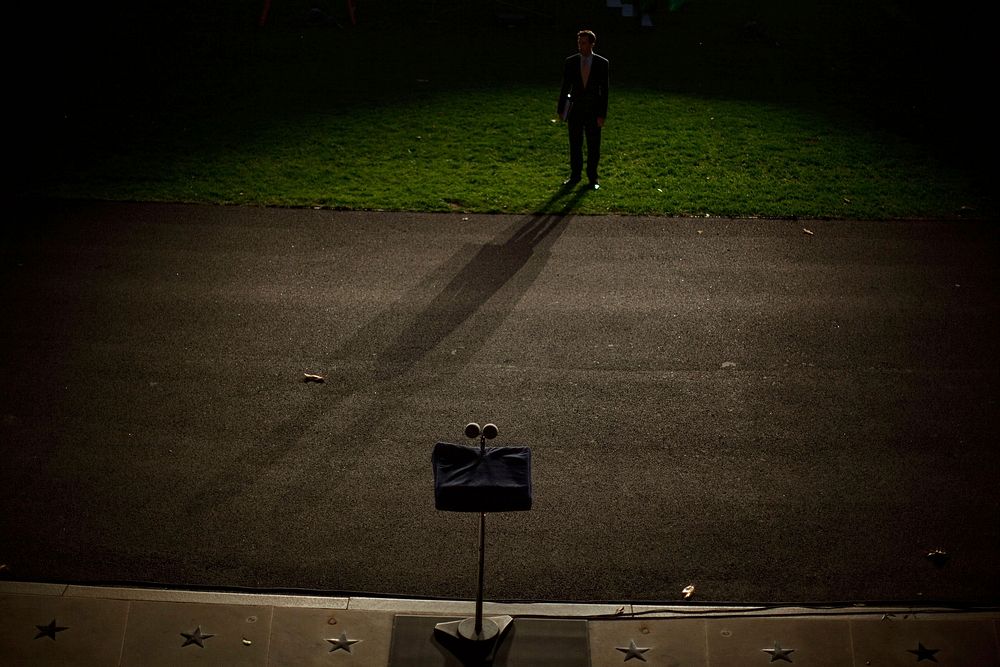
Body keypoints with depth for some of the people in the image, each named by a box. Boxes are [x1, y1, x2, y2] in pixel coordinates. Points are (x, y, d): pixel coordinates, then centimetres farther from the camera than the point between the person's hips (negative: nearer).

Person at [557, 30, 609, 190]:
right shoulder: (570, 62, -1)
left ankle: (593, 177, 17)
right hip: (575, 110, 1)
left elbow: (604, 90, -5)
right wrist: (561, 110, 2)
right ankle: (575, 175, 19)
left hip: (593, 111, -1)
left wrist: (602, 114, -9)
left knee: (593, 146, 5)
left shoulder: (602, 63, -5)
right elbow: (565, 87, 4)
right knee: (575, 145, 7)